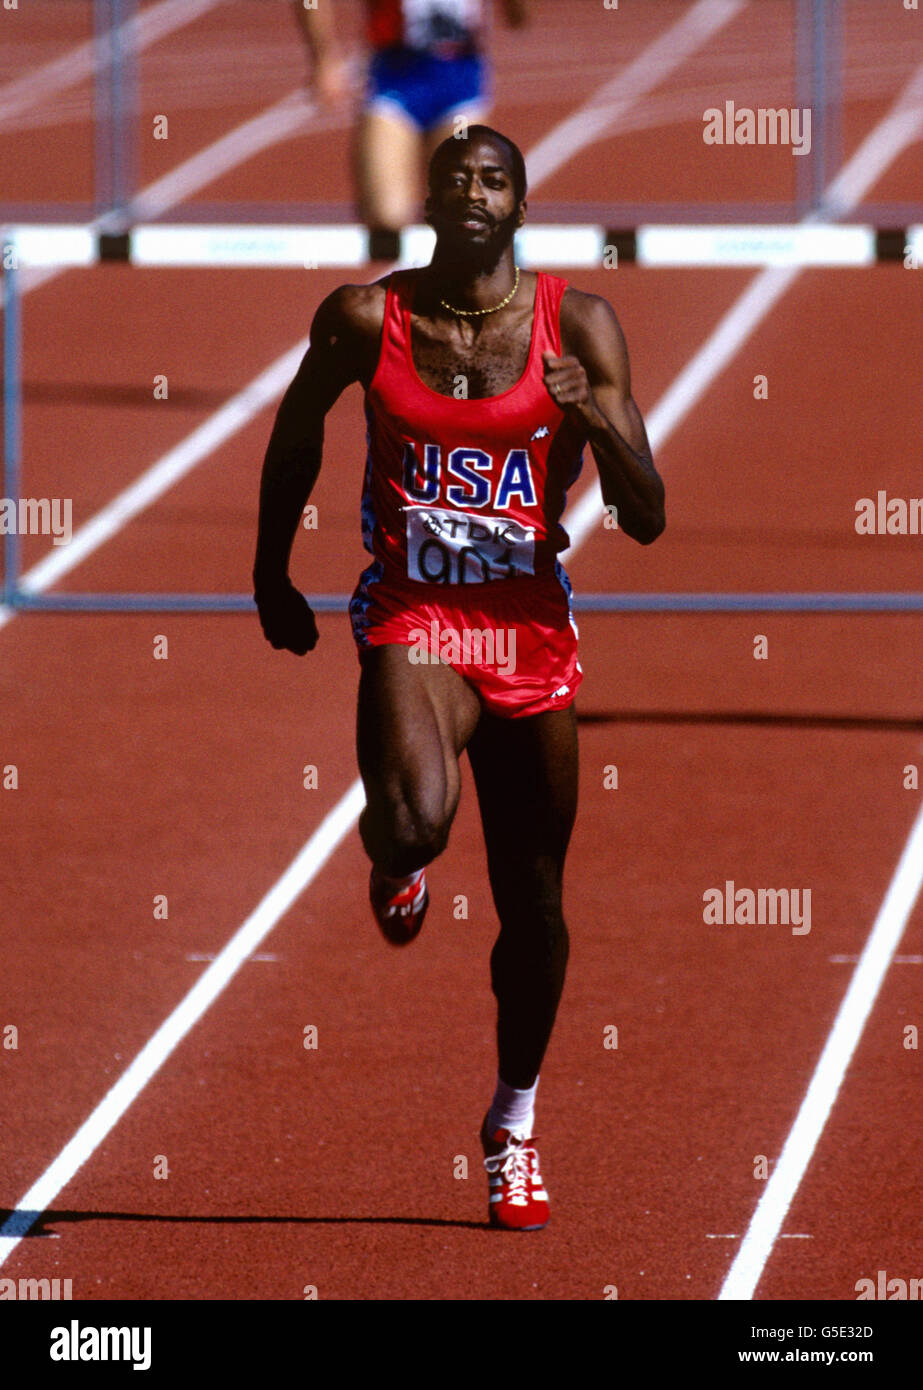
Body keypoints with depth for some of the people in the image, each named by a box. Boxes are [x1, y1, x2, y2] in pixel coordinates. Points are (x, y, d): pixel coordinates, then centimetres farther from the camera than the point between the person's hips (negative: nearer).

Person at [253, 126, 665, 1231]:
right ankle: (395, 862, 9)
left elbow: (645, 519, -5)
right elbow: (295, 435, 16)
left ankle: (515, 1122, 32)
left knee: (532, 902, 10)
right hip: (412, 619, -2)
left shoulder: (578, 326, -4)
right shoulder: (366, 320, -4)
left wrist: (598, 421, -23)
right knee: (415, 821, -31)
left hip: (533, 631, 2)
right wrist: (272, 577, 20)